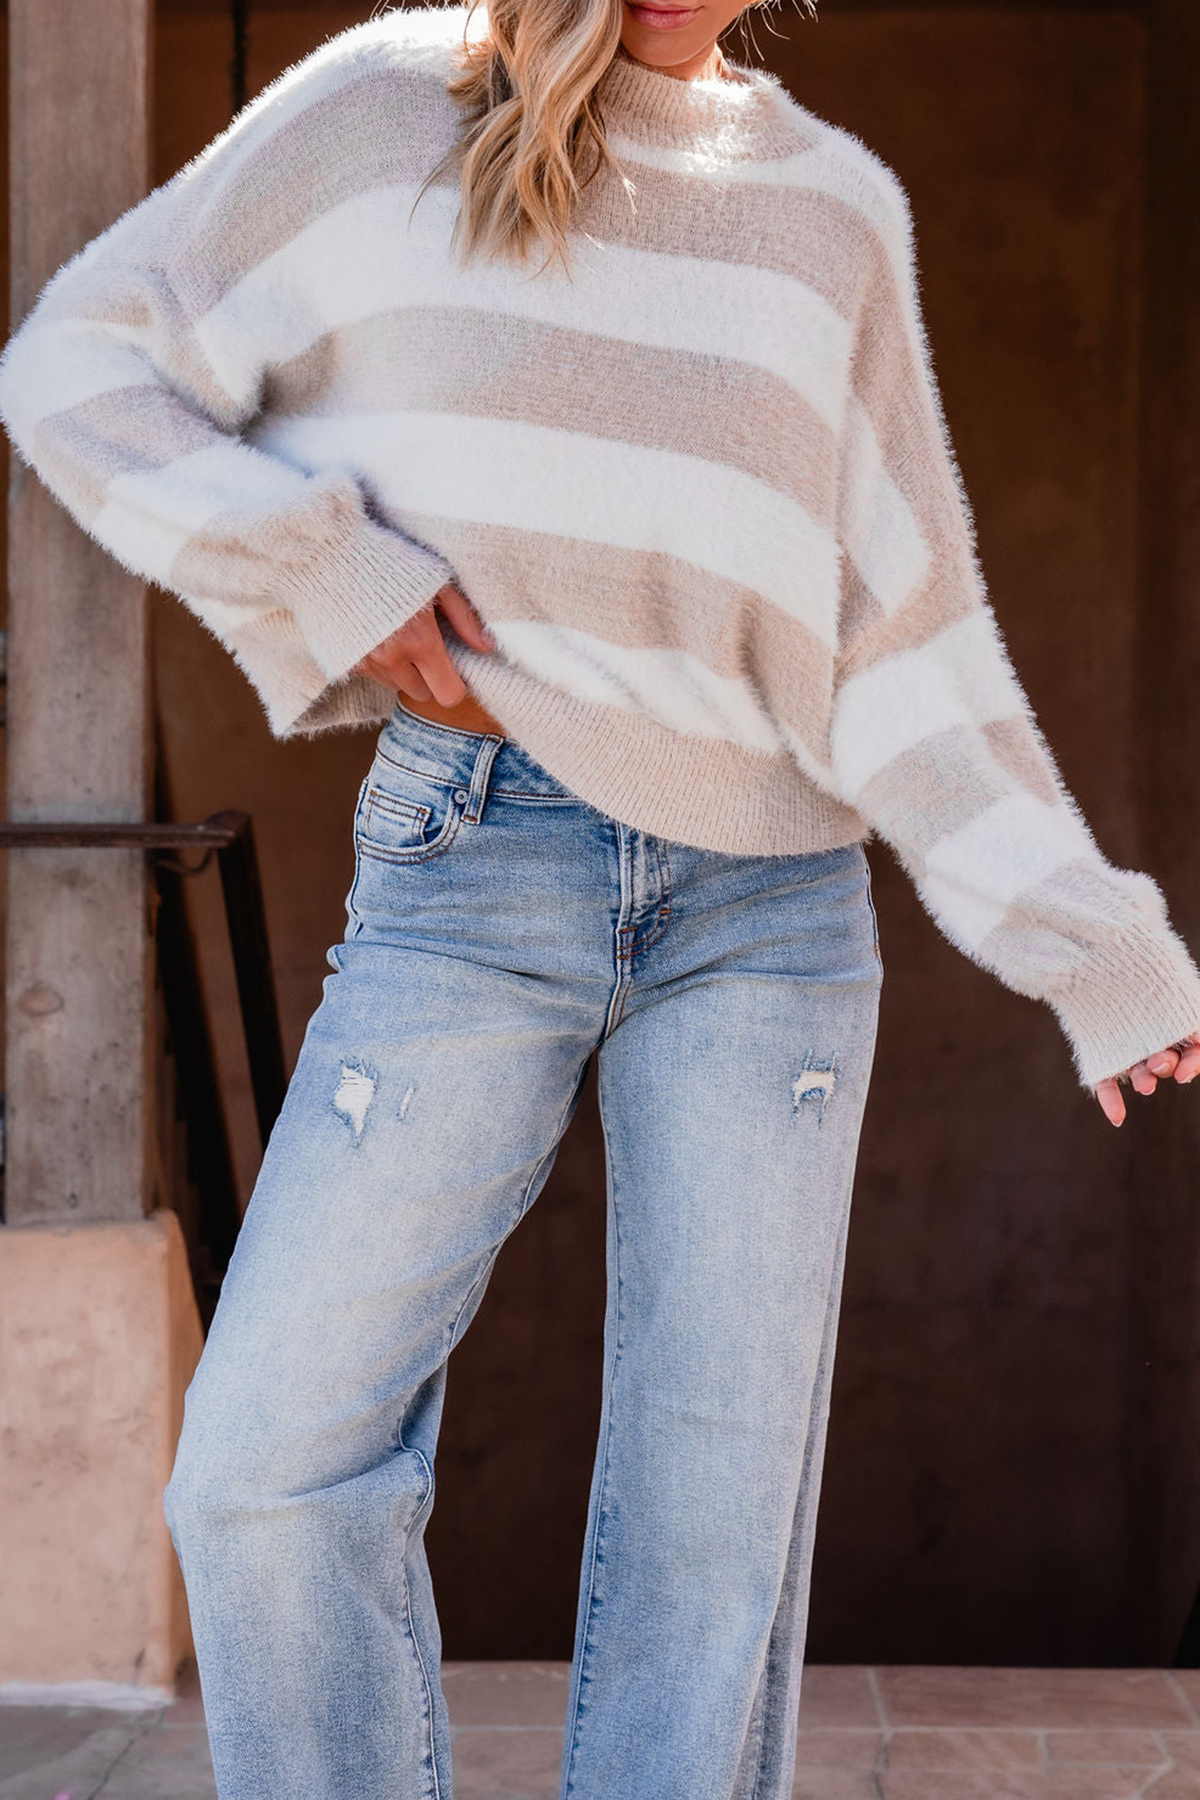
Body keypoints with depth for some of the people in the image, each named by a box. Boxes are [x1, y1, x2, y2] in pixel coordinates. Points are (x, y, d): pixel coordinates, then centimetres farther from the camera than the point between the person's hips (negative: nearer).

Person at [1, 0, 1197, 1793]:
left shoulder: (834, 204, 11)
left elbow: (909, 637, 10)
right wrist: (317, 580, -7)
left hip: (775, 900, 2)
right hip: (477, 858, -1)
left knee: (720, 1513, 1)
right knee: (272, 1461, -9)